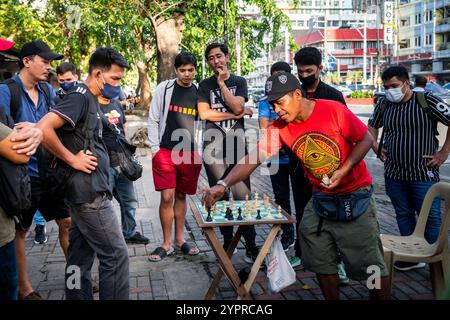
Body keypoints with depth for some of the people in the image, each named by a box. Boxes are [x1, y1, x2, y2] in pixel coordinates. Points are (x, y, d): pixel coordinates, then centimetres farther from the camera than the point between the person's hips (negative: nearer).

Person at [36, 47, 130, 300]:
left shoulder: (89, 98, 14)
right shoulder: (80, 96, -15)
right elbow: (43, 128, -27)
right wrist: (72, 159, -19)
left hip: (87, 190, 10)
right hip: (89, 191, -10)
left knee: (81, 256, 14)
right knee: (116, 255, -4)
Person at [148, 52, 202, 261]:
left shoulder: (199, 92, 8)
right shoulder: (164, 88, 1)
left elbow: (201, 123, 13)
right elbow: (153, 120, 2)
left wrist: (199, 151, 5)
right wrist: (155, 148, -3)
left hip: (190, 153, 2)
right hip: (165, 151, -2)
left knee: (181, 196, 12)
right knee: (167, 196, -4)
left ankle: (179, 239, 24)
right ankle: (166, 243, 9)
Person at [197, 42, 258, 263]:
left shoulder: (239, 82, 11)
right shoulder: (205, 85, 10)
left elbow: (237, 106, -7)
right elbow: (204, 113, -5)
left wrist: (222, 83, -5)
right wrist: (237, 115, -5)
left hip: (237, 145, -1)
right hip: (213, 146, 1)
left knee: (243, 195, -7)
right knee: (219, 197, 5)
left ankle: (250, 245, -2)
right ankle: (227, 241, 17)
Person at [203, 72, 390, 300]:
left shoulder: (333, 110, -18)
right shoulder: (278, 128, -7)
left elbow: (366, 140, -9)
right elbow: (254, 158, -13)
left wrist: (342, 171, -20)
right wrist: (223, 185, -26)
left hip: (355, 195, -4)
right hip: (321, 199, 4)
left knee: (370, 264, 1)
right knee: (321, 263, 10)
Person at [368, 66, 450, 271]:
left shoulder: (427, 101, -9)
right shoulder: (383, 105, 6)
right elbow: (372, 128, 23)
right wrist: (377, 148, 9)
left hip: (424, 174, -5)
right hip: (394, 174, 5)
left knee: (431, 217, 1)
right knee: (404, 215, 13)